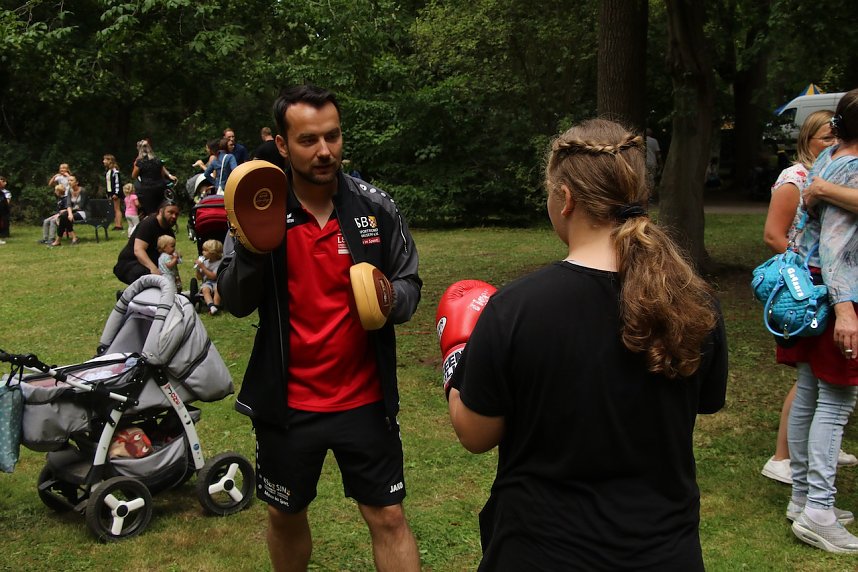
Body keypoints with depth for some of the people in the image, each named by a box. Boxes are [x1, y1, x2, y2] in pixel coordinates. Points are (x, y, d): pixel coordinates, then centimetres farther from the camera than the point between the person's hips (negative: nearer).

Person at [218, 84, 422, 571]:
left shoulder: (376, 208, -6)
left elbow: (409, 285, 2)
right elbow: (236, 303, -8)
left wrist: (390, 299, -21)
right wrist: (250, 249, -26)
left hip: (365, 399, -1)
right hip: (287, 402, 1)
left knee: (388, 518, 6)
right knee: (286, 515, 21)